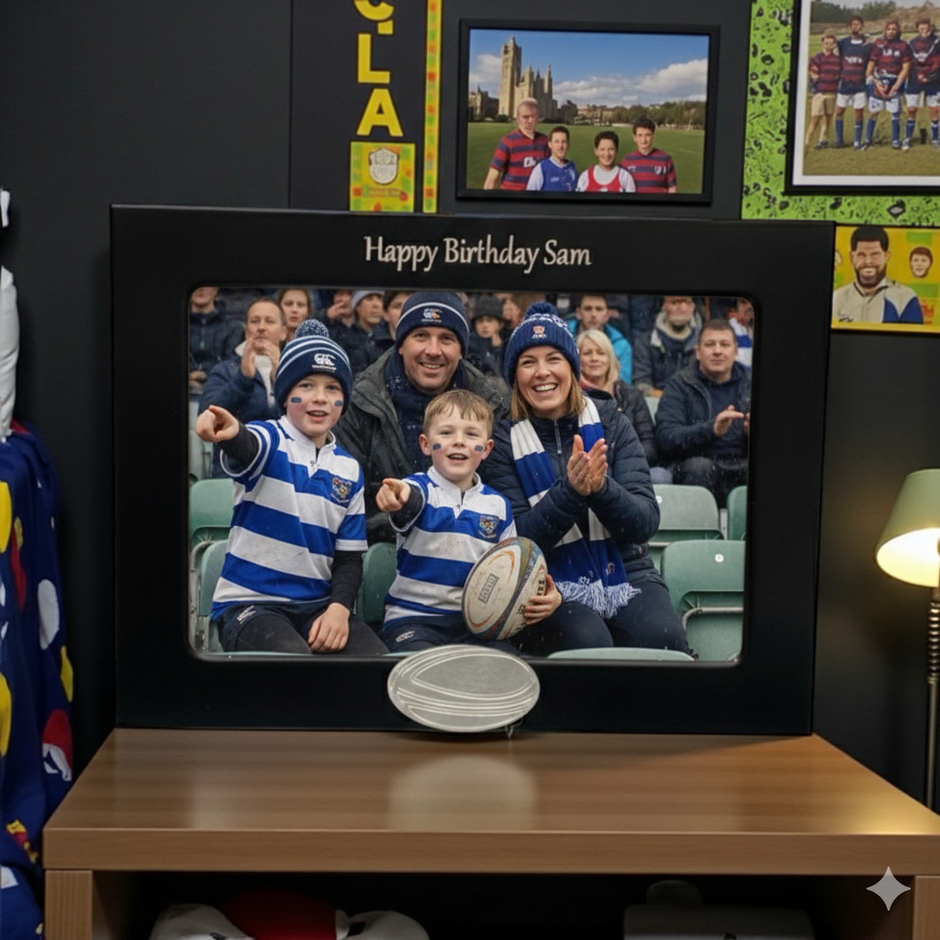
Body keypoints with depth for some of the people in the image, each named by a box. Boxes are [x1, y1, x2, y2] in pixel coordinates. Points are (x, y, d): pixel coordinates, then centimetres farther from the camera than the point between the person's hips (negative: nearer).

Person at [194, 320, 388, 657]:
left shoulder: (349, 470, 9)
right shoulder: (270, 442, -5)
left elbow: (349, 556, 9)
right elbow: (245, 447, -31)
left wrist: (339, 608, -11)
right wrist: (229, 432, -56)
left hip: (318, 605, 4)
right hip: (250, 603, -4)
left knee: (378, 660, -23)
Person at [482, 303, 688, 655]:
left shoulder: (611, 422, 4)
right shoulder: (504, 442, 0)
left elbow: (646, 523, -3)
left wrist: (601, 487, -23)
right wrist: (569, 491, -23)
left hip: (626, 572, 2)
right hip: (552, 584, -2)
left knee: (663, 637, -28)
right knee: (588, 640, -32)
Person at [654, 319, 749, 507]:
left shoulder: (749, 384, 17)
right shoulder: (679, 386, 7)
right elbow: (666, 439, -9)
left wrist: (753, 432, -14)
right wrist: (711, 430, -26)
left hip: (742, 467, 2)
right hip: (698, 471, -1)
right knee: (699, 466, -35)